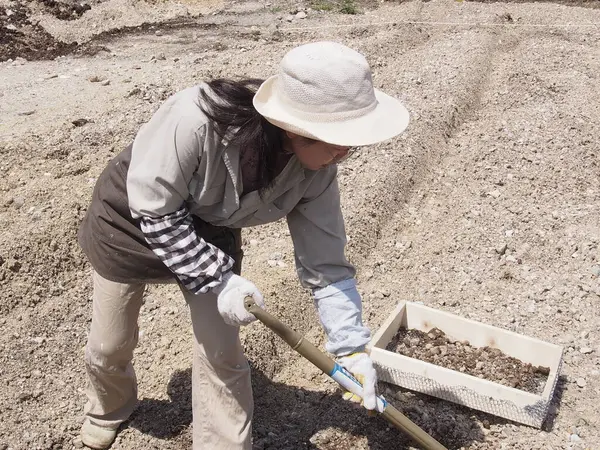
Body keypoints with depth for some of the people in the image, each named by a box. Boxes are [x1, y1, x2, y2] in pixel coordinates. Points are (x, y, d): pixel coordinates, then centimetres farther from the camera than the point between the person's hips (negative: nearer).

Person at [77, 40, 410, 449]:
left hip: (211, 232, 3)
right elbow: (154, 212, -30)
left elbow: (325, 263, -18)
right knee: (110, 346, 15)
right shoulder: (196, 119, -42)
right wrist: (218, 278, -31)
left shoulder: (316, 170, -26)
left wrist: (351, 347, -23)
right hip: (133, 219, -2)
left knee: (221, 353, -2)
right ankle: (110, 408, 50)